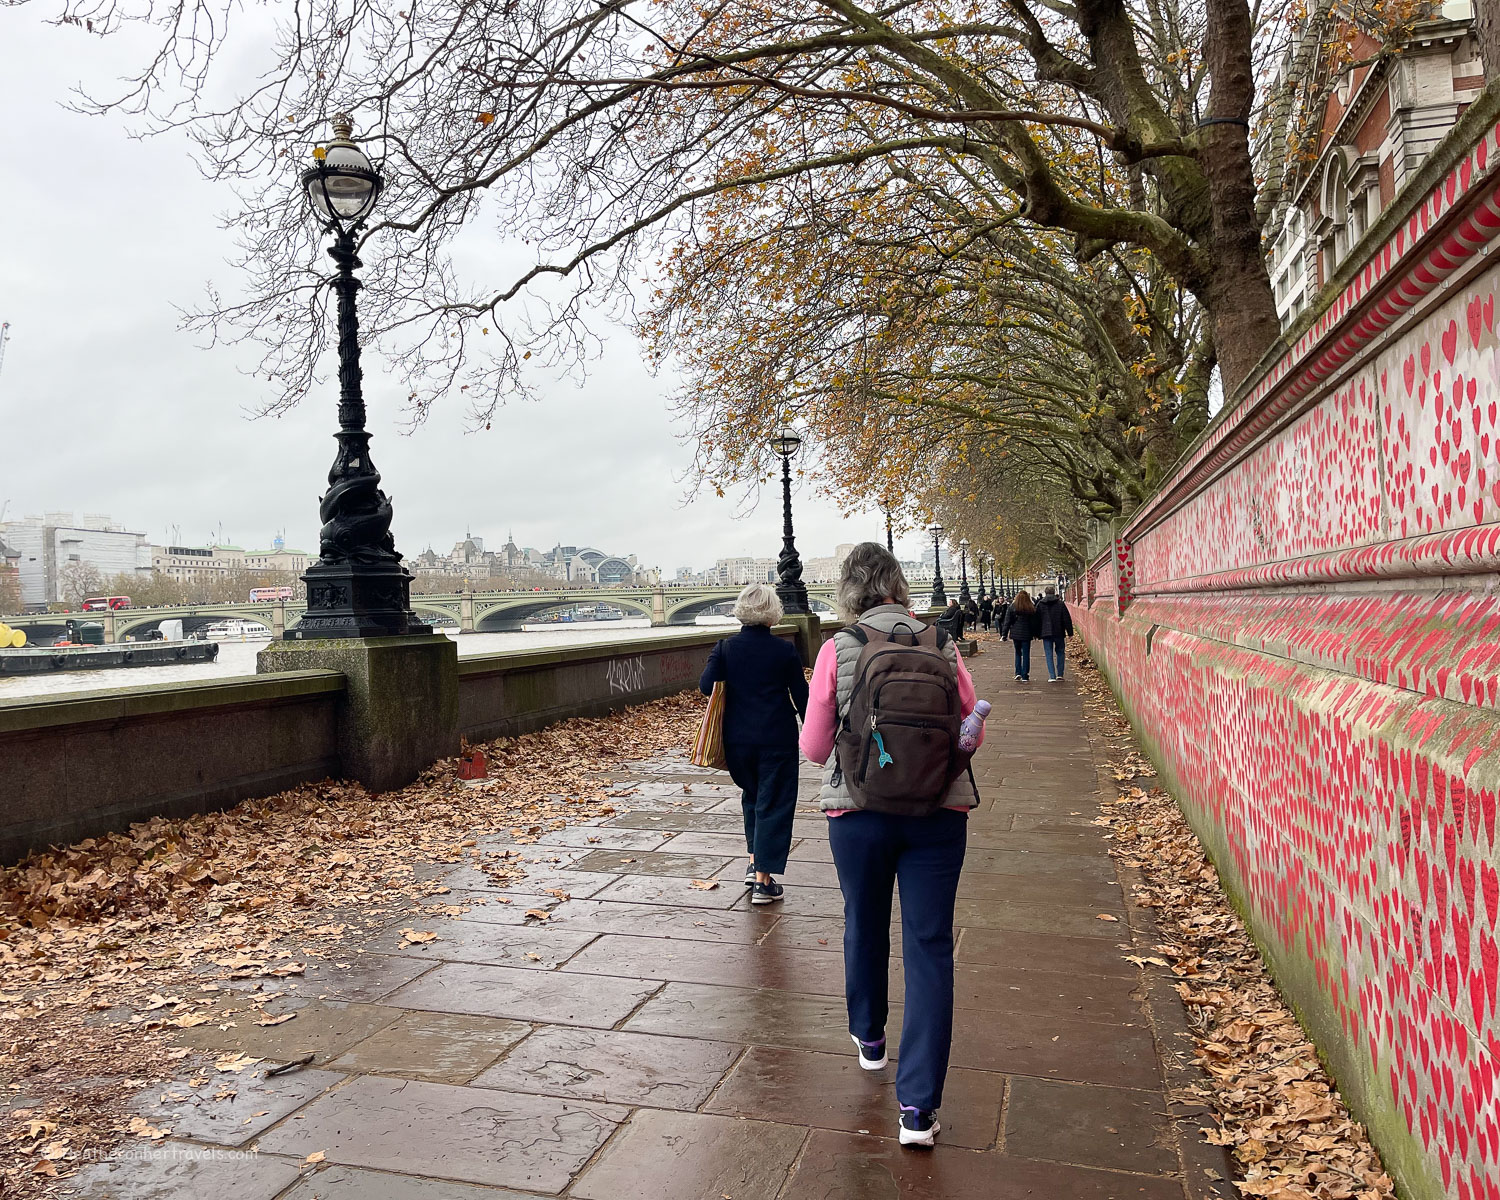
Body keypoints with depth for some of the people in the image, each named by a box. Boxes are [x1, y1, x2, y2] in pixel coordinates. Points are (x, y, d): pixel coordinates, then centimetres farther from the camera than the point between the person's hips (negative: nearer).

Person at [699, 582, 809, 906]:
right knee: (773, 804, 4)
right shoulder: (785, 651, -7)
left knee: (752, 796, 24)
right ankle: (763, 880, 5)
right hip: (777, 739, -3)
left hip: (738, 738, 3)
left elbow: (706, 685, -9)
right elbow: (801, 696, -2)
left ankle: (754, 862, 25)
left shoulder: (726, 647, -2)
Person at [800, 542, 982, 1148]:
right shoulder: (942, 645, -3)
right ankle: (918, 1105, 4)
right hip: (938, 812, 1)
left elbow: (814, 746, -4)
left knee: (865, 928, 22)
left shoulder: (837, 650, -9)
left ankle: (869, 1038, 45)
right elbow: (972, 729, 5)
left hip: (859, 813, 0)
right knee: (929, 947, 5)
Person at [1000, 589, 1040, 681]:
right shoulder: (1031, 608, -3)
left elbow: (1007, 621, -2)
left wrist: (1004, 633, 2)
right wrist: (1035, 633, 13)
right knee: (1026, 654, 4)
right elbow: (1034, 622, 3)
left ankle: (1018, 672, 7)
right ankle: (1025, 676, 2)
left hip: (1015, 633, 1)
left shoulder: (1012, 607, -4)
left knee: (1018, 653, 17)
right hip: (1026, 634, -1)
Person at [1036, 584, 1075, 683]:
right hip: (1059, 633, 0)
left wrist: (1037, 634, 12)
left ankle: (1052, 676, -6)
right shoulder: (1060, 603, -2)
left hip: (1046, 633, 0)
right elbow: (1067, 619, -2)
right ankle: (1059, 675, 9)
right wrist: (1070, 633, 3)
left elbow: (1037, 620, 6)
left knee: (1049, 655, 2)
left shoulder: (1040, 604, 2)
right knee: (1060, 652, 14)